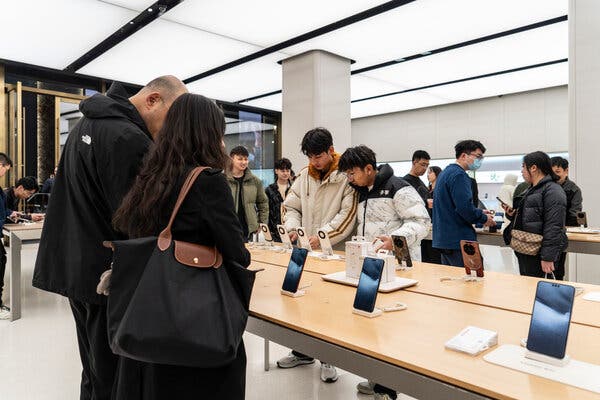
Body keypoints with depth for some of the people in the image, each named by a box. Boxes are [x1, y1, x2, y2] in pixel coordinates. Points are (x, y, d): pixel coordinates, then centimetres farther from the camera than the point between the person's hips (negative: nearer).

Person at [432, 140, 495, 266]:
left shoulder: (445, 172, 17)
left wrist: (479, 212, 16)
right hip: (458, 240, -10)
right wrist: (484, 218, -5)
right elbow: (465, 207, -23)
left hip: (443, 238, 10)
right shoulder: (459, 175, -14)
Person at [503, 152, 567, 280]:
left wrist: (548, 257, -23)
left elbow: (553, 227, -21)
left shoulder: (552, 191, -14)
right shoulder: (532, 190, 18)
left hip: (539, 255, -9)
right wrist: (513, 215, 7)